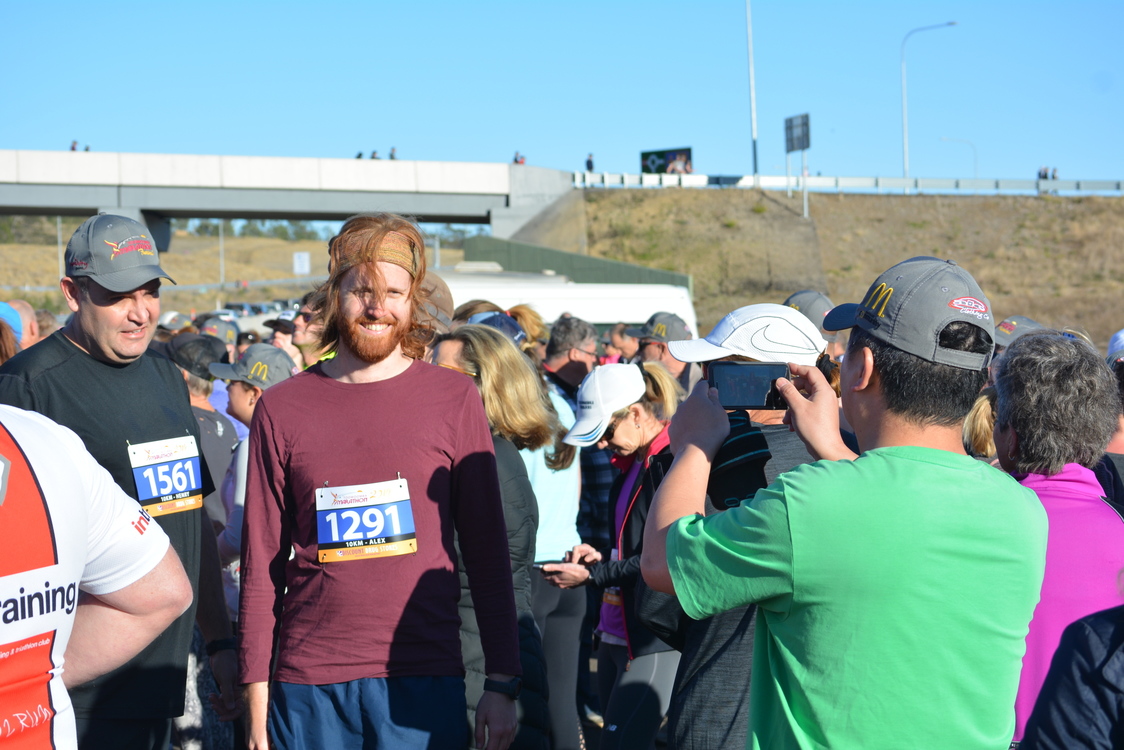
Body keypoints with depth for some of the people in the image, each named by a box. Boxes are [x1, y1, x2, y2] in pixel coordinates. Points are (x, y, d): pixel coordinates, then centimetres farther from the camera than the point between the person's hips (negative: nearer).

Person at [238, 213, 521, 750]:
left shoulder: (454, 399, 2)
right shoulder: (281, 409, 3)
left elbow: (488, 553, 4)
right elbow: (261, 565, 6)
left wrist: (503, 683, 0)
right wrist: (257, 695, 2)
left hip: (425, 681, 0)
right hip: (308, 684, 1)